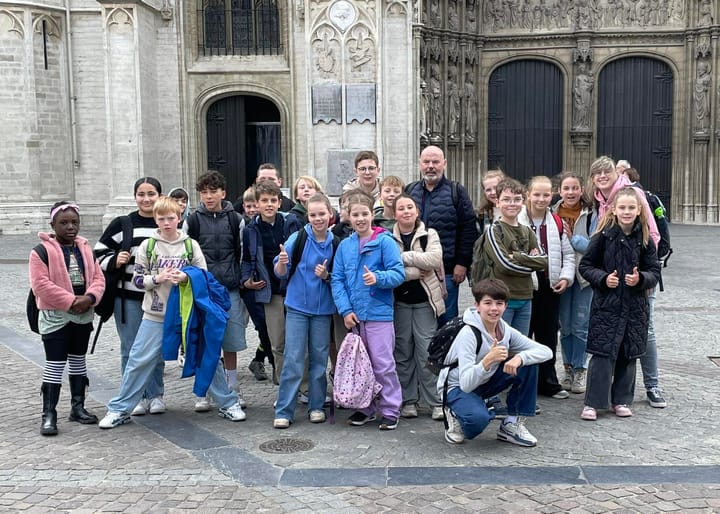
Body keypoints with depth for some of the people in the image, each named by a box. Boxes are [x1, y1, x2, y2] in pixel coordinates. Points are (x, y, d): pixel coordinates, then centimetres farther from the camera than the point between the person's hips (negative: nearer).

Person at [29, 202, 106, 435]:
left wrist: (90, 297, -17)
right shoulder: (42, 250, -11)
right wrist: (71, 301, -22)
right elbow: (41, 284, -19)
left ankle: (77, 407, 26)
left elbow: (98, 278, 4)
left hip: (84, 315, 6)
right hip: (55, 316, -6)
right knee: (55, 364, -5)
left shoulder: (86, 249, 8)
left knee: (78, 361, 15)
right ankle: (49, 414, 2)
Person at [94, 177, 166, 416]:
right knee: (131, 349, 4)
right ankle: (135, 396, 17)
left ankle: (155, 395, 22)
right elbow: (99, 254, 5)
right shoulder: (121, 224, 1)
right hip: (128, 297, -1)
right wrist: (115, 261, -13)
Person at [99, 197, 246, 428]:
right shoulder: (148, 246, 1)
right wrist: (157, 279, -16)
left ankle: (228, 403, 19)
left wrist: (186, 277, -17)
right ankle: (119, 409, 17)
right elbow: (137, 279, 2)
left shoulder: (191, 245, 2)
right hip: (155, 316, 0)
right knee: (139, 361, 2)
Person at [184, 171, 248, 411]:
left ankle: (233, 391, 19)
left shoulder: (236, 220, 6)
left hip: (230, 289, 1)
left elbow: (243, 254, 10)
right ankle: (203, 393, 14)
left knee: (231, 342, 6)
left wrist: (242, 284, 6)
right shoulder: (192, 221, 3)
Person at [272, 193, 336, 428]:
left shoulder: (335, 242, -1)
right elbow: (281, 273, -4)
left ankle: (316, 406, 22)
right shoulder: (298, 238, -7)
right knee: (293, 359, -3)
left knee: (319, 358, 9)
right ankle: (284, 411, 4)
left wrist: (326, 276, -13)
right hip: (297, 306, -2)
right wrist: (282, 263, -26)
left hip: (323, 308, 2)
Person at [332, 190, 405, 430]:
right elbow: (337, 280, 6)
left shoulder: (385, 242, -4)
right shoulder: (345, 246, 8)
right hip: (354, 315, 5)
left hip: (379, 313, -4)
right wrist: (345, 310, -5)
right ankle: (365, 408, 26)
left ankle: (390, 410, 9)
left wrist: (378, 278, -27)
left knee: (383, 364, -3)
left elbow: (399, 273, -9)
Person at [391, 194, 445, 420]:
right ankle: (408, 401, 17)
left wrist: (403, 257, -15)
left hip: (424, 301, -1)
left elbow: (434, 259, -15)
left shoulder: (429, 235, 3)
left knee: (427, 353, -2)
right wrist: (417, 271, -15)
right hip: (399, 302, 1)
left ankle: (436, 403, 6)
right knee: (403, 352, 6)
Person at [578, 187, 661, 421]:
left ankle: (621, 400, 24)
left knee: (628, 355, 10)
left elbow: (654, 271, 6)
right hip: (606, 305, -3)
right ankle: (592, 402, 5)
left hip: (635, 307, 3)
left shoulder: (645, 239, 2)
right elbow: (586, 265, 0)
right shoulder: (603, 236, -5)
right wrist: (603, 278, -16)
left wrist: (640, 278, -14)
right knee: (602, 354, -4)